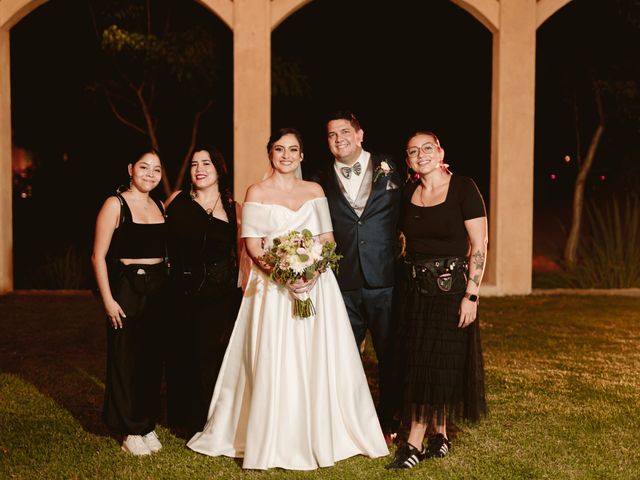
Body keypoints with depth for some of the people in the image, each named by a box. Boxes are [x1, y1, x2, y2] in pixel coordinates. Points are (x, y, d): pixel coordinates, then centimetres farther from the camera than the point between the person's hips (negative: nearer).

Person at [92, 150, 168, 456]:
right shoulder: (115, 205, -7)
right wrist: (108, 300, -15)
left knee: (152, 358, 11)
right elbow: (99, 256, -10)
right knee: (126, 359, 3)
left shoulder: (159, 207, 12)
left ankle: (147, 425, 24)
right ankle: (130, 431, 16)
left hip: (158, 289, 6)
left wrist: (168, 287, 7)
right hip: (127, 289, -6)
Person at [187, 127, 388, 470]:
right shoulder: (256, 193, 4)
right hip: (273, 287, -3)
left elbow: (327, 239, 9)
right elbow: (252, 246, -3)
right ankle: (275, 442, 7)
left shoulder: (315, 191, 13)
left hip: (316, 285, 3)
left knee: (318, 360, 4)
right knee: (274, 362, -4)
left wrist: (315, 267, -11)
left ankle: (319, 435, 18)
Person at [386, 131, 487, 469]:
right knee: (418, 363, 8)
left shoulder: (463, 188, -8)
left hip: (450, 288, -5)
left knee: (441, 363, 1)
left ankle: (415, 442, 8)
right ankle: (439, 436, 23)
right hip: (414, 288, 5)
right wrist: (404, 284, 7)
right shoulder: (408, 195, 8)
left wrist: (471, 295, -16)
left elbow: (479, 245, -11)